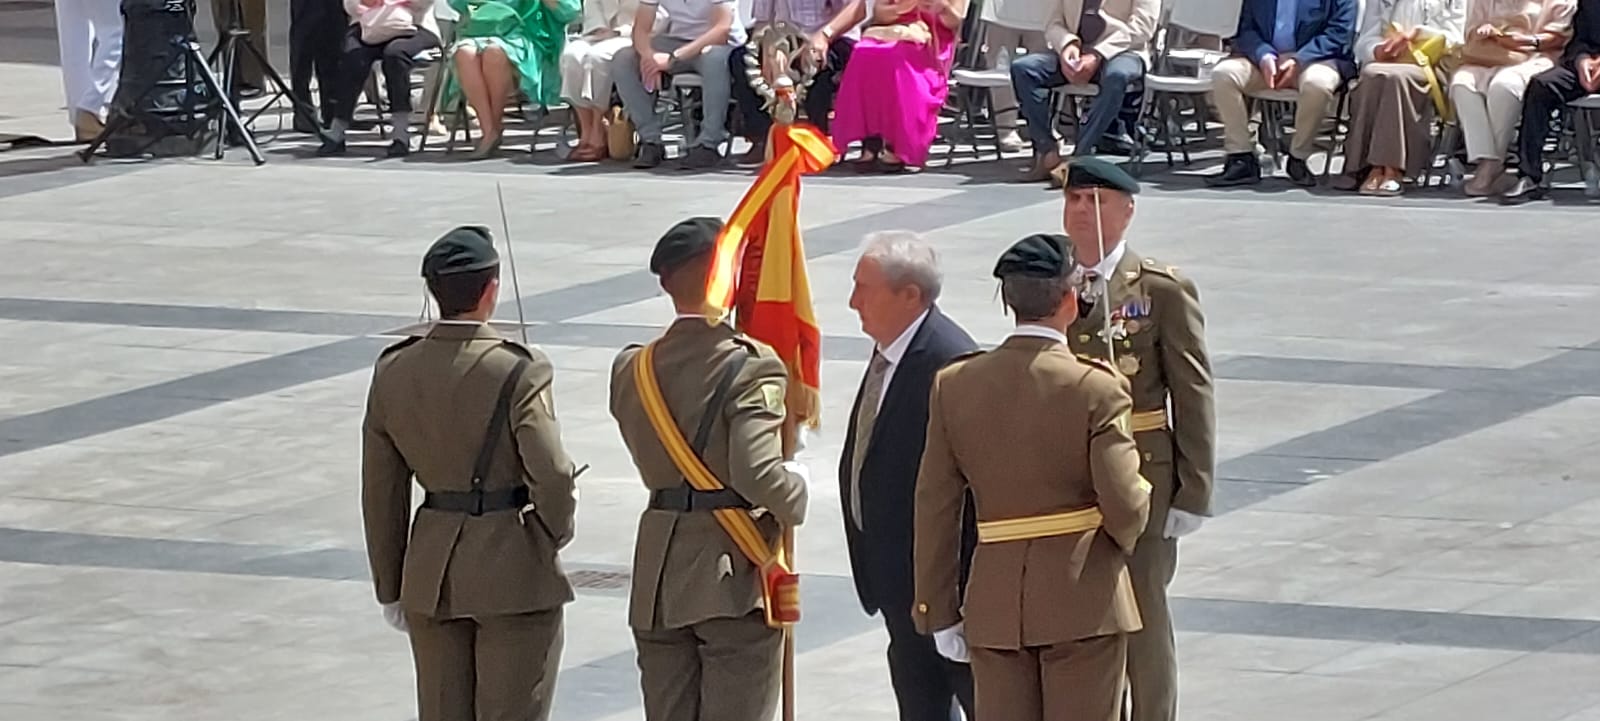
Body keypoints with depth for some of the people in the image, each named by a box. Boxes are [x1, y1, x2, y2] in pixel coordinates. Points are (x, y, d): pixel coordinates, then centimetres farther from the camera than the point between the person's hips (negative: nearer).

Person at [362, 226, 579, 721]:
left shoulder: (394, 372, 0)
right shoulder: (519, 372, -15)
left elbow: (381, 494, 5)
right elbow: (552, 478, -20)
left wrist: (391, 588, 14)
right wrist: (555, 533, 2)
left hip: (431, 572, 5)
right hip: (513, 570, -5)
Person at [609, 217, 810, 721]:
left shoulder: (633, 370, 3)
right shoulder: (751, 368, -16)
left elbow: (652, 457, 8)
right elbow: (758, 475, -24)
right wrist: (795, 494, -6)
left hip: (658, 577, 5)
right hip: (735, 575, -5)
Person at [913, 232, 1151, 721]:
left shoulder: (954, 386, 0)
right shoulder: (1097, 390, -12)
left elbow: (935, 509, 2)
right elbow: (1124, 505, -15)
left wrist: (939, 611, 8)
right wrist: (1124, 539, 9)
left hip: (994, 603, 3)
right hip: (1084, 602, -3)